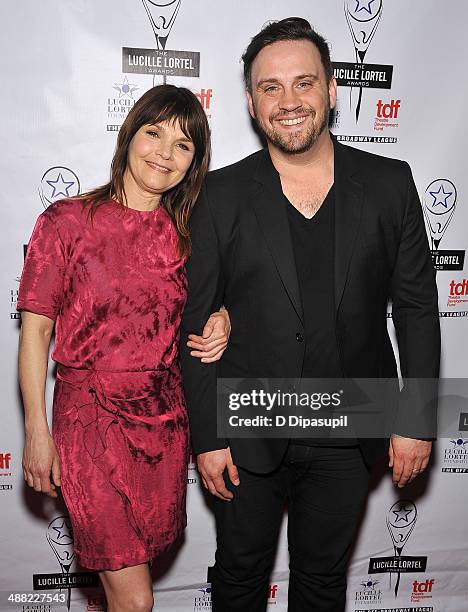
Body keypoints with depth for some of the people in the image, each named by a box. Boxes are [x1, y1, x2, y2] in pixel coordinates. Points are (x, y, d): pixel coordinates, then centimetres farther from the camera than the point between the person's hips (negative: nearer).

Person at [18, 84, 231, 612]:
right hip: (93, 420, -4)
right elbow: (35, 331, -5)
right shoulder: (67, 221, -9)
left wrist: (219, 322, -6)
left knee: (141, 561, 19)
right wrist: (37, 432, -7)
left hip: (166, 419, 5)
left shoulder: (185, 232, 4)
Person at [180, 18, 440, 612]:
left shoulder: (389, 184, -4)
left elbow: (417, 306, 1)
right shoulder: (221, 195, -8)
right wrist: (207, 437, -6)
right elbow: (196, 322, -6)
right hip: (249, 434, -1)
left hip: (346, 435, 1)